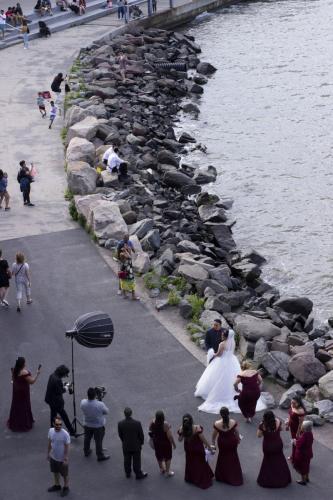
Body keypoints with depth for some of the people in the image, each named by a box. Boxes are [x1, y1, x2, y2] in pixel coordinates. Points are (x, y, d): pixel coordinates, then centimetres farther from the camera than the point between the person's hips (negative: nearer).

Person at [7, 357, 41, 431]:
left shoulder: (14, 370, -6)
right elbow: (32, 381, -25)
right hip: (23, 392, -7)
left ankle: (14, 423, 36)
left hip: (16, 391, 7)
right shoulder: (24, 372, -30)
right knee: (23, 407, 9)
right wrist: (37, 374, -19)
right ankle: (23, 424, 19)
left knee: (16, 406, 22)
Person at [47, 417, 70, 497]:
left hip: (62, 459, -5)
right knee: (55, 472, 26)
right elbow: (49, 442, 3)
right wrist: (48, 453, 10)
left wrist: (66, 459, -16)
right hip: (53, 457, 5)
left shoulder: (65, 434, -28)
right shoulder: (51, 431, -13)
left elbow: (67, 447, -19)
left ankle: (66, 488, 38)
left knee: (64, 474, 16)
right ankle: (57, 485, 48)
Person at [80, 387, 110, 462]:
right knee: (98, 441, 13)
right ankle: (100, 456, 28)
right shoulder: (100, 405, -33)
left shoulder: (83, 403, -23)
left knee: (87, 438, 26)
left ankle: (86, 452, 47)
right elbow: (106, 412, -14)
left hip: (87, 425, 4)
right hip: (99, 426, -4)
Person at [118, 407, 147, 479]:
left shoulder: (120, 424, -20)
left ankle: (128, 473, 40)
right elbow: (141, 435, -13)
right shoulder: (137, 423, -25)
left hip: (126, 446, 2)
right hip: (136, 446, -2)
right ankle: (138, 474, 31)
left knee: (127, 460, 22)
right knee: (136, 461, 15)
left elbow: (120, 435, -5)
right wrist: (141, 442, 7)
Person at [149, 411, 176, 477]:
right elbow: (170, 436, -25)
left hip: (156, 442, 4)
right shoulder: (166, 424, -33)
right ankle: (167, 472, 29)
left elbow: (150, 433, -4)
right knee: (168, 457, 18)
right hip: (165, 443, -4)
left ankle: (161, 469, 46)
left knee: (159, 456, 25)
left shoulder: (152, 423, -21)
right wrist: (173, 444, -11)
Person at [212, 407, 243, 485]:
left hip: (222, 443, 0)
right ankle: (235, 476, 39)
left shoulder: (217, 424, -28)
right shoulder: (233, 422, -27)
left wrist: (213, 442, 8)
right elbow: (236, 432, -10)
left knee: (223, 457, 25)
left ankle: (222, 476, 42)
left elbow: (214, 435, -12)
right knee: (233, 458, 24)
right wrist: (238, 438, 11)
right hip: (232, 441, 0)